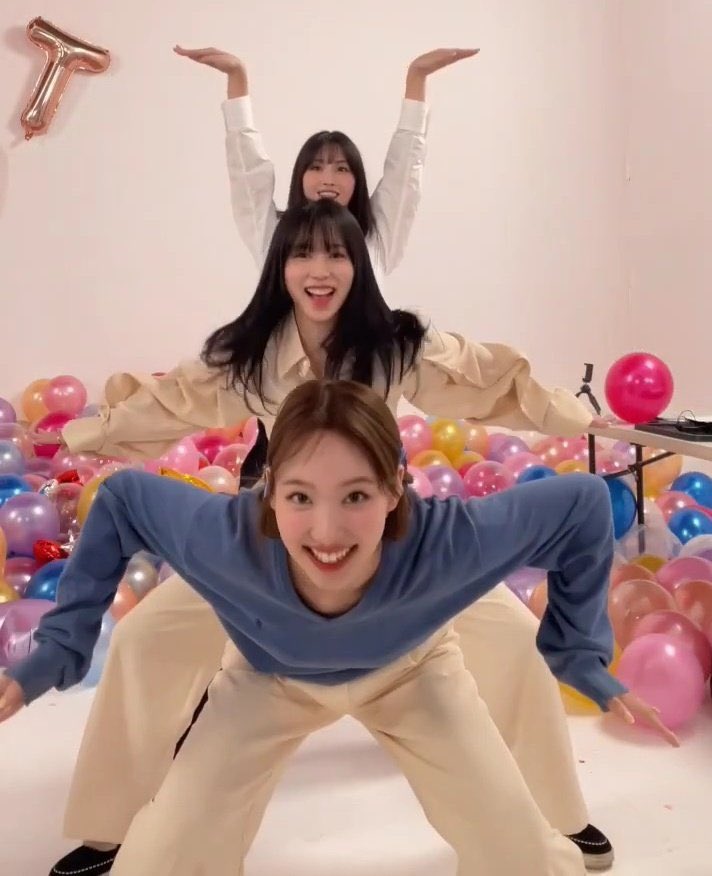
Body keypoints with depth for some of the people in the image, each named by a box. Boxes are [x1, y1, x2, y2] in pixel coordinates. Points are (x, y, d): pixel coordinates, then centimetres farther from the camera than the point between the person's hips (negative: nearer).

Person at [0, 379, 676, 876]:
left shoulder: (447, 541, -42)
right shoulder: (228, 537, -41)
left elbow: (583, 504, -25)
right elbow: (120, 498, -19)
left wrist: (581, 656, -19)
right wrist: (57, 648, -19)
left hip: (412, 670, 0)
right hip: (268, 677, 1)